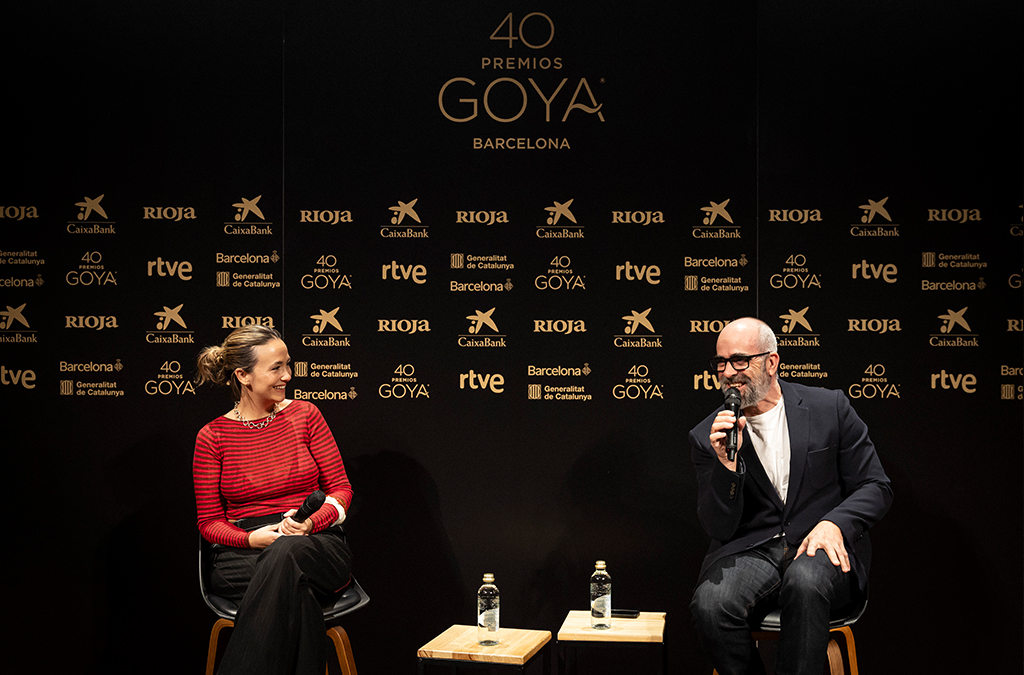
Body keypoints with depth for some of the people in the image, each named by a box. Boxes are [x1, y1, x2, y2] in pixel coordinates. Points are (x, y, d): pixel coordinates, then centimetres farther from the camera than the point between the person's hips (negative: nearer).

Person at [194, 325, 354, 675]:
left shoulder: (305, 415, 7)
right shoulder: (212, 437, 4)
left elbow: (341, 488, 8)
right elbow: (209, 522, 7)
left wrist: (310, 522, -14)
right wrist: (251, 538, -14)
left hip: (315, 545, 1)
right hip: (244, 553, -1)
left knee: (288, 552, -38)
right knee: (297, 589, -38)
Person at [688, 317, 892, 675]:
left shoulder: (829, 407, 4)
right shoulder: (707, 437, 4)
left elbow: (876, 487, 5)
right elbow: (720, 528, 1)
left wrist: (833, 524, -15)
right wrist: (726, 465, -16)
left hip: (822, 549, -1)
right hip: (751, 551, 1)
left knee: (804, 582, -37)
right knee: (710, 604, -30)